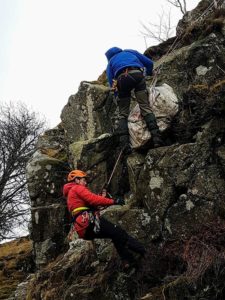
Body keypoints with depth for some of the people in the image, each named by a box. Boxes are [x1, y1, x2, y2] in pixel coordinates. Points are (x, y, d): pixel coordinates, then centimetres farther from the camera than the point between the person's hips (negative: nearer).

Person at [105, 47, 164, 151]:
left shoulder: (110, 62, 32)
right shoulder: (131, 52, 35)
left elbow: (111, 81, 18)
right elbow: (149, 63, 29)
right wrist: (149, 73, 48)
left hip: (122, 79, 0)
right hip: (137, 74, 0)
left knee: (123, 114, 7)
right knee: (145, 107, -7)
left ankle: (124, 145, -9)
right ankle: (156, 138, -26)